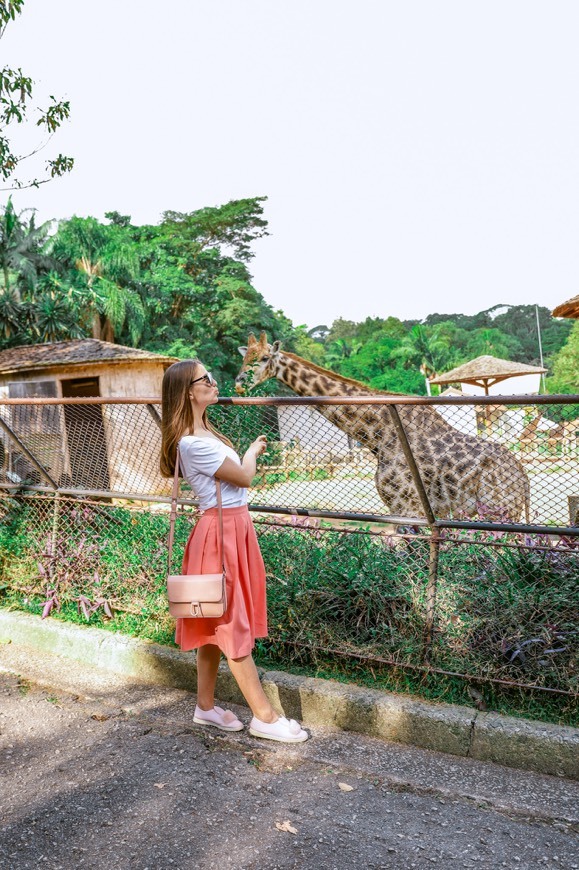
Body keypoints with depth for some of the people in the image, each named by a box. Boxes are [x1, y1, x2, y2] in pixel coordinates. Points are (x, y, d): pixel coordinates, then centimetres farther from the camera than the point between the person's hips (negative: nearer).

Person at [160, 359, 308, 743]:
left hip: (235, 528, 10)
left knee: (217, 624, 17)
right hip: (221, 532, -10)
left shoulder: (203, 430, 9)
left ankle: (206, 706, 31)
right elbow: (243, 477, -11)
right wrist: (252, 452, 3)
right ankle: (265, 717, 13)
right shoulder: (193, 443, -21)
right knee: (234, 626, 1)